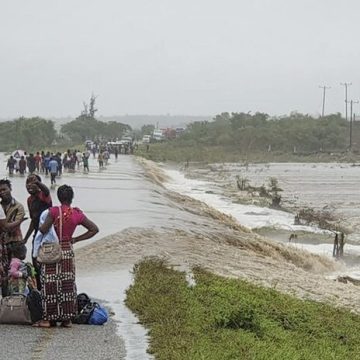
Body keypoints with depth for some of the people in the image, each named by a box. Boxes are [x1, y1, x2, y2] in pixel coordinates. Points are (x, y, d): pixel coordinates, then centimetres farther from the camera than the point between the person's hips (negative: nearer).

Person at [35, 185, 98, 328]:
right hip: (68, 251, 4)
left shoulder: (55, 211, -14)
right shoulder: (77, 214, 0)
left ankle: (47, 319, 2)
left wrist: (39, 226, 3)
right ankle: (67, 319, 12)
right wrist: (75, 239, 8)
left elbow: (43, 230, -21)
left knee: (50, 284, 0)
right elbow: (94, 229, 6)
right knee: (68, 284, 9)